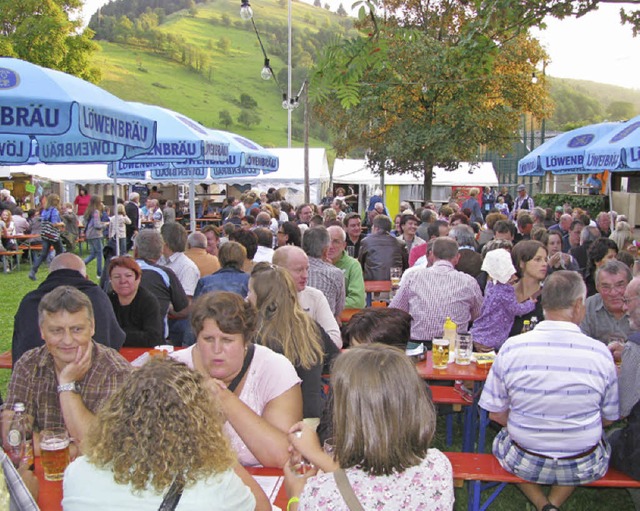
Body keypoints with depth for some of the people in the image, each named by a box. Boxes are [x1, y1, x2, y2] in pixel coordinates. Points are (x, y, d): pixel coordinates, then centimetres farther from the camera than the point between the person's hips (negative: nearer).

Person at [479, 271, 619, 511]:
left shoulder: (512, 347, -15)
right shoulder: (600, 353, -14)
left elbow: (496, 414, -8)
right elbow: (608, 419, -2)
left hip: (525, 463, 0)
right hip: (583, 467, 0)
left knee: (503, 439, 31)